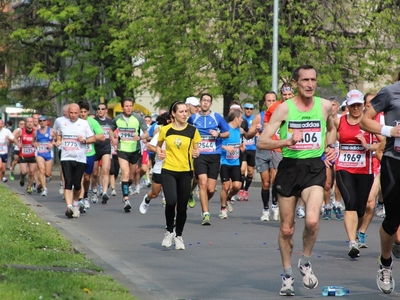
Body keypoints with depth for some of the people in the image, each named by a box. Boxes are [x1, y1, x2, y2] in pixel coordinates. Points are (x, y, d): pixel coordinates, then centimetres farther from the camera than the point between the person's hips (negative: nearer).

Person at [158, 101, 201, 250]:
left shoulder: (192, 130, 0)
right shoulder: (165, 130, 0)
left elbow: (196, 149, 9)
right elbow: (159, 145, 17)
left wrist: (196, 153, -13)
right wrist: (159, 152, -4)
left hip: (185, 171, 1)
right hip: (168, 170, -1)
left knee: (182, 206, 5)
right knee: (171, 201, -20)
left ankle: (178, 236, 26)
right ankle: (169, 231, 3)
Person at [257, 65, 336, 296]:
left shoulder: (325, 106, 3)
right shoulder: (284, 108, -5)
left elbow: (331, 129, 26)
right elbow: (261, 142, -7)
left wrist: (330, 146, 8)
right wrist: (287, 141, -22)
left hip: (314, 167, 0)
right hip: (289, 167, 0)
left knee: (312, 220, -22)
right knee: (286, 228, 8)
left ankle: (306, 263, 4)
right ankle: (287, 276, 26)